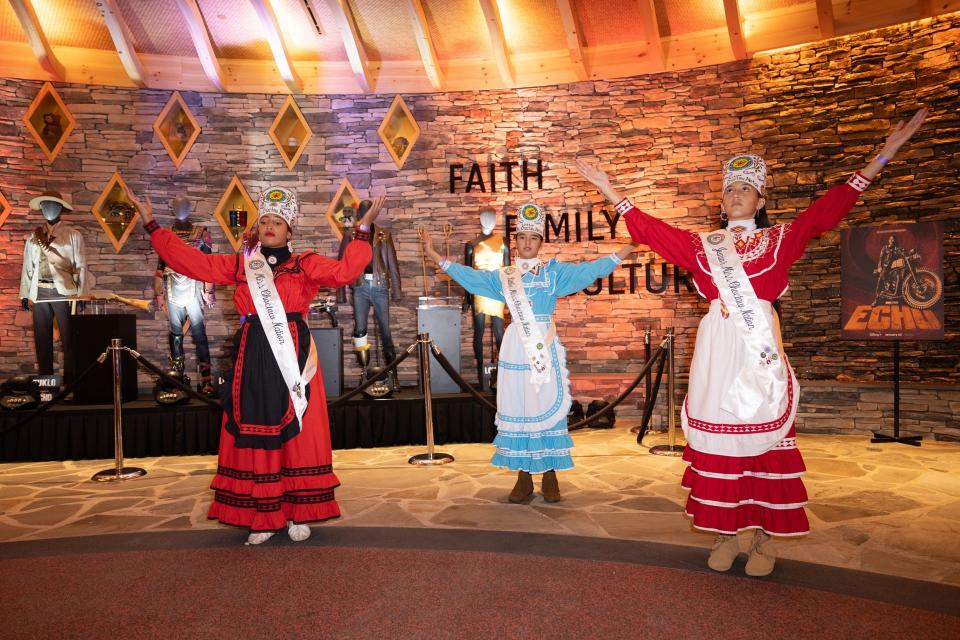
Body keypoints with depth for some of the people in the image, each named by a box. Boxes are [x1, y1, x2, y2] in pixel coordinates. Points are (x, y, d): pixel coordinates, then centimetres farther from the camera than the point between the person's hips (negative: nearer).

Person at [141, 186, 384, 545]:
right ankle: (263, 518, 14)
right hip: (254, 362, 2)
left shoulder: (304, 265, 4)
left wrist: (363, 230, -14)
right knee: (254, 437, 4)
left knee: (298, 434, 1)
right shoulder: (240, 265, 11)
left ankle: (299, 515, 13)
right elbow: (192, 262, 9)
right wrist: (153, 227, 11)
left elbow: (344, 272, -9)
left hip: (294, 359, -2)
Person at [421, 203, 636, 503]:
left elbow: (589, 270, 2)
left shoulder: (553, 272, 7)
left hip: (545, 347, -1)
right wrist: (434, 255, 13)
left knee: (547, 406, -2)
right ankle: (524, 477, 12)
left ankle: (550, 476, 9)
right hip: (516, 348, 2)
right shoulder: (502, 276, 11)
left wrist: (625, 250, -5)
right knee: (517, 408, 2)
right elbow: (468, 275, 15)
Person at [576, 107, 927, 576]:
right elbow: (649, 229, 13)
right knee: (717, 437, 1)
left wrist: (882, 156, 3)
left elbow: (826, 210, 6)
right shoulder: (702, 246, 14)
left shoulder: (780, 240, 12)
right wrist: (607, 189, 12)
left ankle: (763, 537, 9)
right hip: (717, 352, 1)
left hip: (762, 349, -1)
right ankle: (725, 534, 11)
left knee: (763, 432, -2)